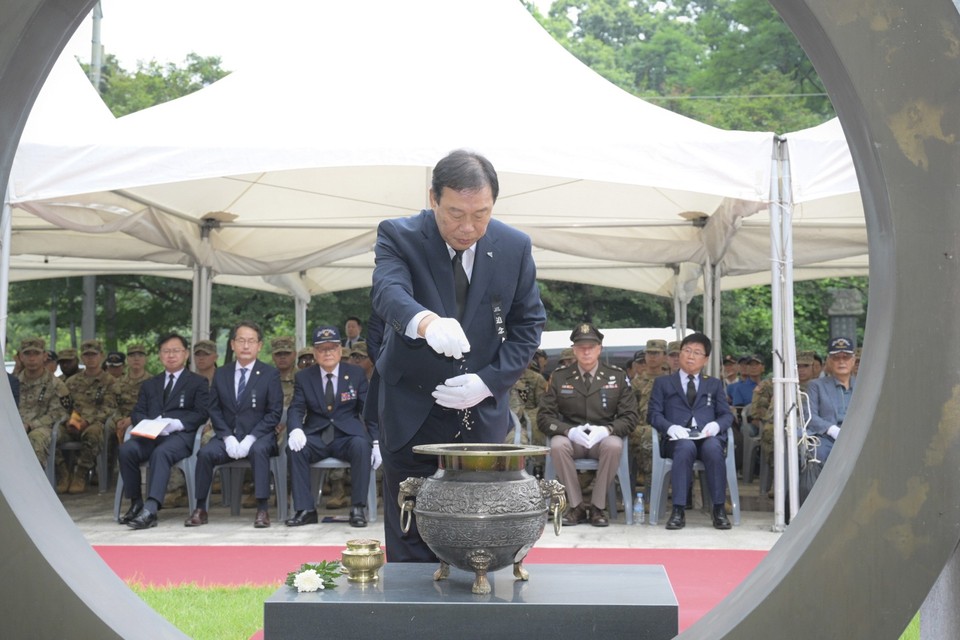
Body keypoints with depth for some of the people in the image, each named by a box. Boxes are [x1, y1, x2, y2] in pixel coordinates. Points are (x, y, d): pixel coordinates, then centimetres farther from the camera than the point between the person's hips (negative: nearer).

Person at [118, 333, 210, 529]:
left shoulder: (197, 382, 16)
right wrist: (147, 424, -5)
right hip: (150, 435, 4)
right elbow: (137, 412, 20)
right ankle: (136, 503, -15)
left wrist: (176, 423, -15)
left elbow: (201, 414, 2)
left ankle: (150, 510, -48)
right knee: (126, 450, -28)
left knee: (161, 453, -37)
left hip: (180, 435, -4)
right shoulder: (150, 385, 29)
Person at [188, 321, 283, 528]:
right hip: (227, 436, 3)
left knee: (259, 450, -36)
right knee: (206, 452, -26)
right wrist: (228, 437, -10)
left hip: (257, 436, -3)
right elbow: (214, 409, 8)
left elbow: (274, 412, -4)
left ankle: (263, 510, -33)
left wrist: (250, 438, -15)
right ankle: (200, 509, -15)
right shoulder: (221, 374, 12)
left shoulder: (270, 374, 2)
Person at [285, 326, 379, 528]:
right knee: (295, 448, -30)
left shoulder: (356, 374, 7)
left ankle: (358, 508, -26)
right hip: (316, 437, 1)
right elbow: (296, 409, 1)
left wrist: (376, 442, -6)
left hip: (348, 436, -1)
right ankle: (305, 510, -23)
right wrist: (296, 429, -23)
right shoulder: (304, 377, 9)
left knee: (361, 445, -34)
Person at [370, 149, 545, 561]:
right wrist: (425, 322, -56)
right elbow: (388, 292, -32)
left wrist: (489, 381, -12)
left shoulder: (515, 247, -3)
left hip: (485, 415, 2)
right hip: (413, 415, -2)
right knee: (411, 547, 4)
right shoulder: (399, 236, -12)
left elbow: (529, 324, 3)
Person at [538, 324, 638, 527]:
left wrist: (606, 430, -18)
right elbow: (544, 416, 1)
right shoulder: (560, 377, 5)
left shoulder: (617, 376, 5)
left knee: (614, 445, -35)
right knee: (557, 445, -33)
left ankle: (598, 507, -18)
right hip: (572, 439, 0)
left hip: (603, 439, 0)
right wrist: (569, 431, -19)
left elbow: (630, 417, 2)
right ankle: (576, 506, -19)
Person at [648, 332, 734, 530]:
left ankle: (719, 509, -28)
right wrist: (670, 427, -12)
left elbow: (727, 414, 16)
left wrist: (717, 425, -8)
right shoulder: (663, 383, 22)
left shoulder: (714, 384, 27)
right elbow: (653, 413, 10)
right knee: (686, 447, -38)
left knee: (713, 448, -36)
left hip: (708, 437, 1)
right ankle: (678, 510, -37)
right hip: (677, 439, -1)